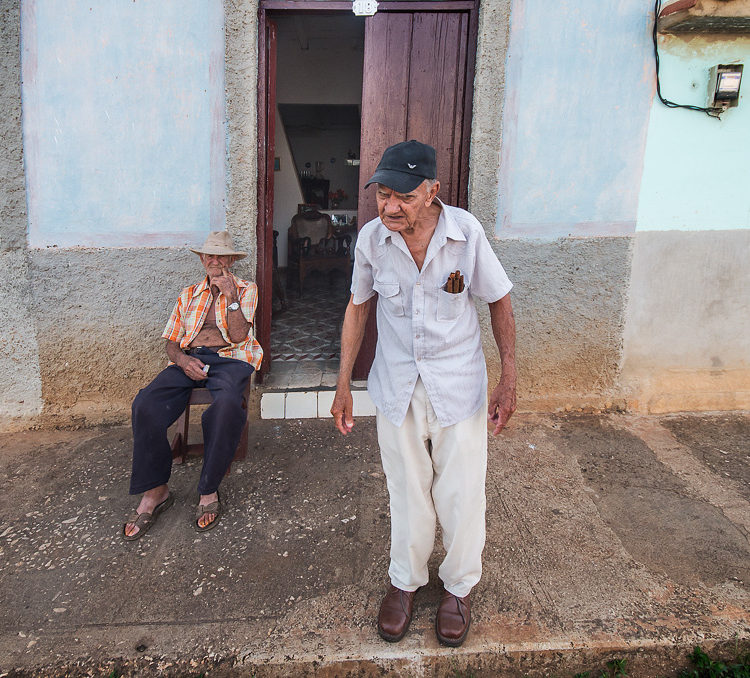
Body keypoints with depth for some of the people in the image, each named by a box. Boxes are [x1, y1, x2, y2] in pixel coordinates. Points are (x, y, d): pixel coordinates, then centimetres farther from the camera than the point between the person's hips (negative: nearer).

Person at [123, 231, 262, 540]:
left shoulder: (246, 289, 14)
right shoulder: (189, 294, 24)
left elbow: (238, 335, -1)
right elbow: (171, 342, 18)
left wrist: (230, 296, -9)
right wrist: (182, 359, -4)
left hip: (228, 358, -3)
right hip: (190, 359, 3)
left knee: (227, 405, -39)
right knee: (145, 405, -26)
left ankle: (209, 492, -23)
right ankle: (155, 491, -14)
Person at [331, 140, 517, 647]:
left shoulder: (466, 231, -16)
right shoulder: (372, 238, -11)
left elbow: (499, 301, -4)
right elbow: (359, 307, 3)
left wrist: (510, 378, -7)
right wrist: (344, 384, 3)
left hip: (459, 382, -1)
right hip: (397, 385, 2)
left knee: (461, 492, 9)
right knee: (407, 490, 14)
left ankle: (459, 586, 35)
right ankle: (406, 581, 38)